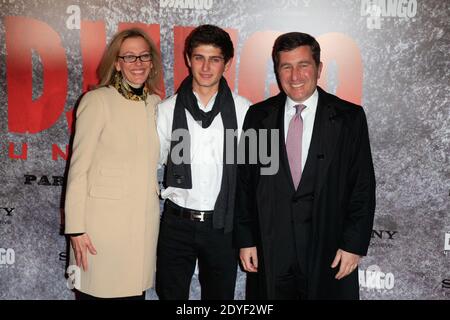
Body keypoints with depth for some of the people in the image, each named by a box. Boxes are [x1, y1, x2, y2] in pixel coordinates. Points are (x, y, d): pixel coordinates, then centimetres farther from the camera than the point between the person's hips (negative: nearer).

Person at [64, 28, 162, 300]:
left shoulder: (155, 103, 10)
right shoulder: (97, 101, -4)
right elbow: (79, 167, -5)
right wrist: (76, 228, -9)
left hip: (145, 222, 4)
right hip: (104, 221, -4)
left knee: (136, 291, 9)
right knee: (98, 292, 2)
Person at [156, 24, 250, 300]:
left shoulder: (243, 110, -4)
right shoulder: (168, 110, -1)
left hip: (223, 225, 0)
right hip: (177, 223, 1)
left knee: (220, 296, 14)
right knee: (171, 293, 12)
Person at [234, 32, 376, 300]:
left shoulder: (349, 117, -3)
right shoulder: (258, 116, 3)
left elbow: (363, 185, -2)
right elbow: (244, 182, 5)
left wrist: (354, 244, -6)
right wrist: (245, 239, 2)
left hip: (327, 255, -1)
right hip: (269, 252, 2)